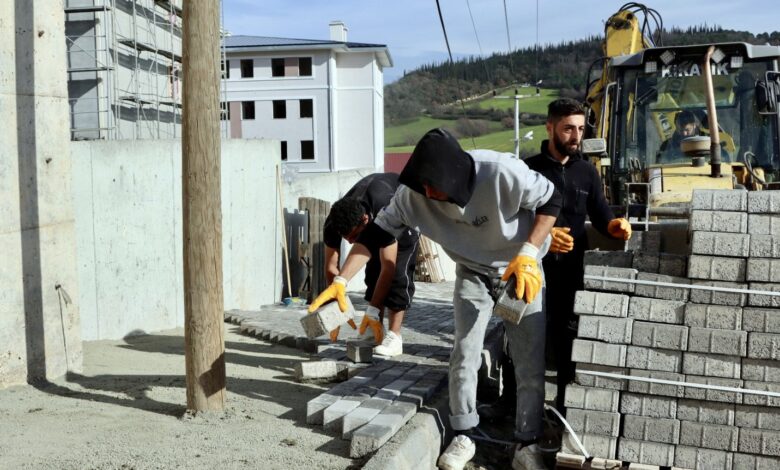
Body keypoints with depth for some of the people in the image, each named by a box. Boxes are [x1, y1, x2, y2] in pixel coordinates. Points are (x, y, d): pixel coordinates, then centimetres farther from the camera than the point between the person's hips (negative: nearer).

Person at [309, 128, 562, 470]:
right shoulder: (412, 194, -26)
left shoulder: (502, 172, -36)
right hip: (472, 272, 2)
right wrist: (341, 282, -22)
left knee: (531, 359, -3)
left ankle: (527, 442, 14)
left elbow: (552, 201, -21)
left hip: (520, 269, -2)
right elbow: (377, 233, -16)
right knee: (464, 354, -3)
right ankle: (464, 436, 15)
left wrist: (528, 253, -29)